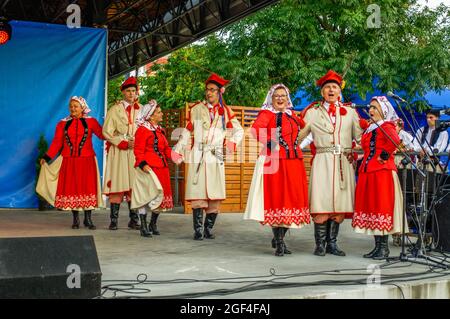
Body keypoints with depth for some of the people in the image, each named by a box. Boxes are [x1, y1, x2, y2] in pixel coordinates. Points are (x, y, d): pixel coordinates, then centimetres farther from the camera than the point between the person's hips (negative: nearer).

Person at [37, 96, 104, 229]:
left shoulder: (91, 122, 6)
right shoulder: (62, 124, 8)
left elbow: (103, 134, -2)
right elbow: (57, 142, 4)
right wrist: (46, 157, -4)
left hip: (87, 161, -1)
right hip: (69, 162, 1)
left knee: (88, 188, -3)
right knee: (72, 188, 1)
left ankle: (88, 219, 6)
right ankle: (75, 219, 11)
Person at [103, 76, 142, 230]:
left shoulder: (141, 109, 12)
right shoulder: (115, 109, 3)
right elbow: (107, 132, -2)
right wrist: (124, 143, -10)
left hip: (136, 152, 3)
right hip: (118, 152, -3)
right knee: (117, 184, -6)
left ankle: (134, 220, 6)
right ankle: (114, 220, -2)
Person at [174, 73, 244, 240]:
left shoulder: (225, 111, 11)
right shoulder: (196, 109, 10)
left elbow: (239, 131, 18)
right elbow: (187, 132, 13)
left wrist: (230, 145, 2)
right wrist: (178, 150, 7)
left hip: (215, 158, 1)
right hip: (197, 157, -1)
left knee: (215, 197, -2)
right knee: (197, 195, -10)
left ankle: (209, 229, 9)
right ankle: (198, 230, -6)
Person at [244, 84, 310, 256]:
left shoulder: (291, 115, 19)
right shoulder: (266, 113, 0)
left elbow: (304, 126, 37)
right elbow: (256, 129, -19)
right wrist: (271, 143, -18)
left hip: (294, 162, 7)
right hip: (275, 161, -6)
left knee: (292, 198, 7)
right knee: (276, 198, -6)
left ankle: (279, 238, 21)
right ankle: (279, 242, 2)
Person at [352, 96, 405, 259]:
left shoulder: (386, 126, -8)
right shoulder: (370, 128, 17)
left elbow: (395, 140, -28)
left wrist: (384, 155, -19)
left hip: (382, 172, -8)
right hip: (367, 172, 9)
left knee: (382, 207, -5)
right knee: (370, 208, 8)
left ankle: (384, 248, 3)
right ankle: (378, 246, 16)